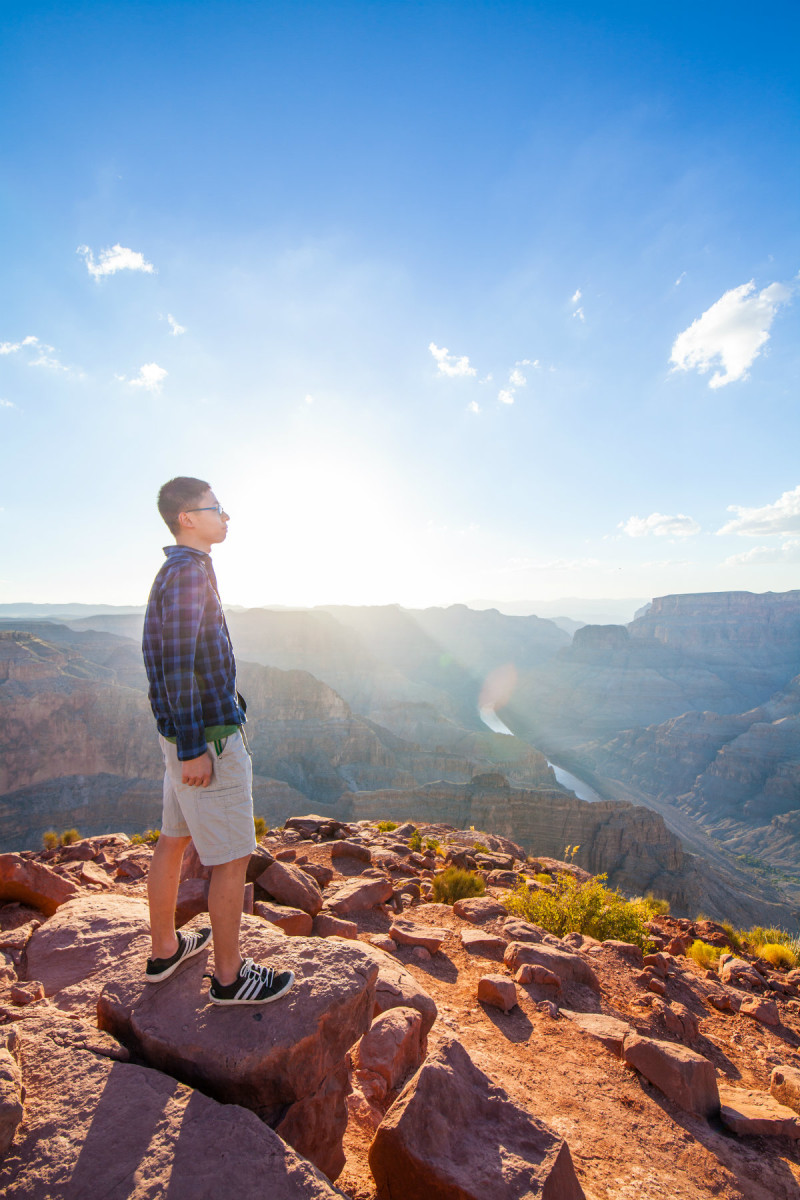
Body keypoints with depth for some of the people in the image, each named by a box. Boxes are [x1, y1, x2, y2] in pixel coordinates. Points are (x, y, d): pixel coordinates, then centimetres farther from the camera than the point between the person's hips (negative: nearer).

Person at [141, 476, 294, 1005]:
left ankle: (165, 950, 39)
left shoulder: (176, 570, 13)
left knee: (174, 841, 21)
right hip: (207, 734, -10)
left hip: (187, 731, 10)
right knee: (232, 858, 3)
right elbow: (178, 664, -23)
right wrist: (193, 749, -22)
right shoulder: (189, 571, -17)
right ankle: (230, 976, 20)